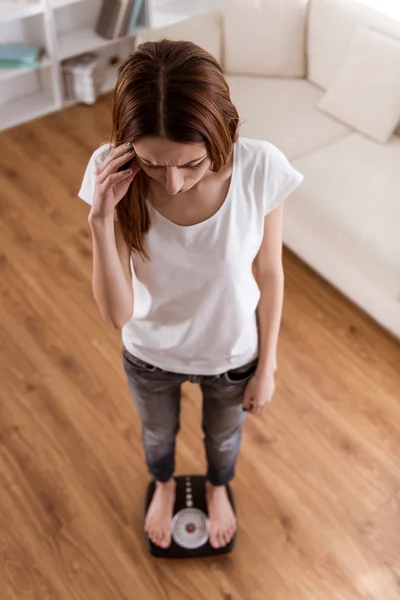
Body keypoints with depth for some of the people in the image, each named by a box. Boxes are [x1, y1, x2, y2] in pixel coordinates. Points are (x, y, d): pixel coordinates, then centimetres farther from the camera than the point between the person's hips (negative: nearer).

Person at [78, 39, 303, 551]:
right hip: (150, 355, 1)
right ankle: (164, 487, 69)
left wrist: (266, 367, -4)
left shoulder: (262, 168, -32)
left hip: (233, 353, 0)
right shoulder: (113, 174, -30)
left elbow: (270, 276, -14)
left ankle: (217, 489, 69)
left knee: (223, 437, 32)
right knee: (157, 435, 32)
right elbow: (116, 314, -27)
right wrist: (101, 220, -42)